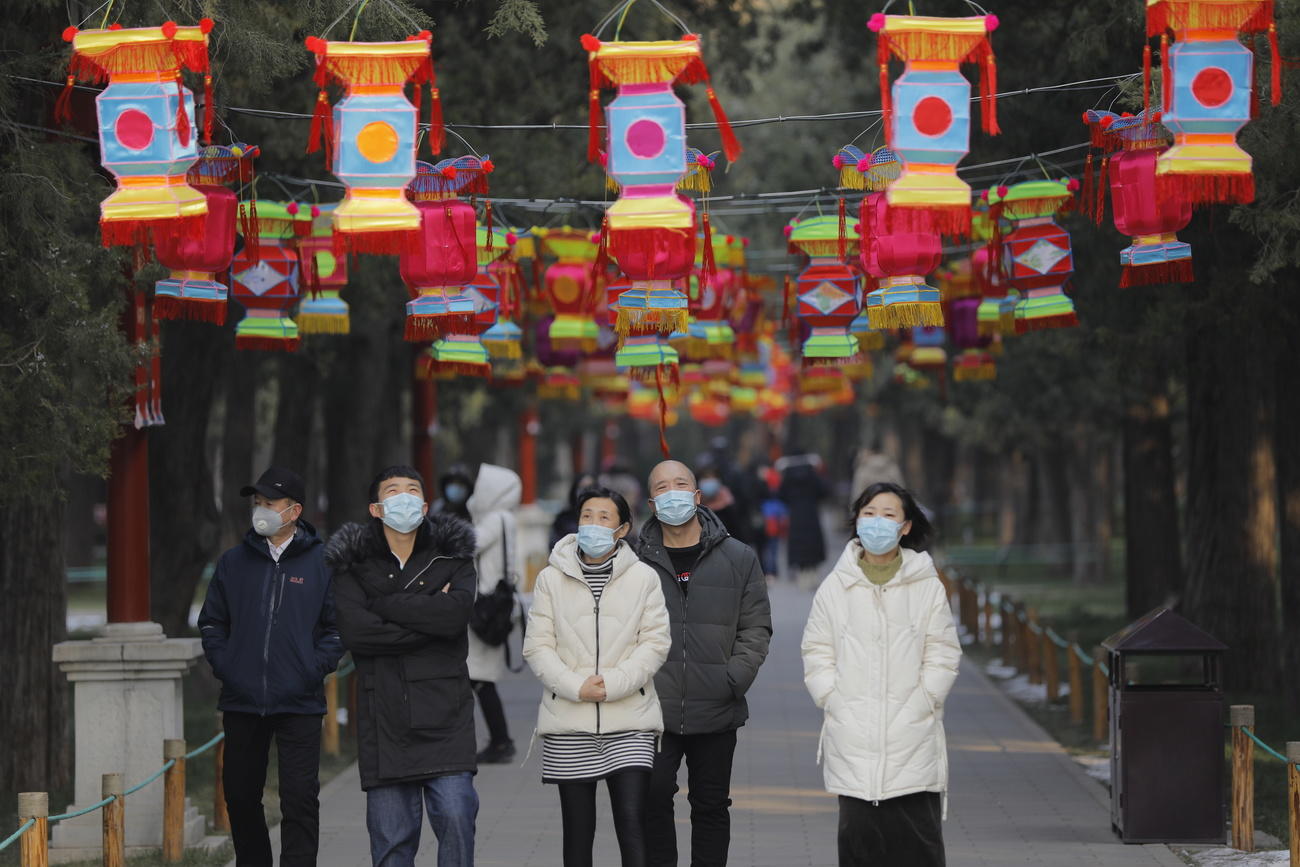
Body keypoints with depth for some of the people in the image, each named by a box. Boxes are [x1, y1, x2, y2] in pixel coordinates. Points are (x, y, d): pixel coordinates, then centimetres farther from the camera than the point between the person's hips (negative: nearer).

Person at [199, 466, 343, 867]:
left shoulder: (321, 562, 2)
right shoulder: (233, 562, 9)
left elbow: (337, 625, 4)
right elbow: (211, 622, 15)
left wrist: (315, 668, -7)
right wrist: (223, 665, 2)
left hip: (299, 702, -3)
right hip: (242, 702, 3)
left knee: (300, 798, -7)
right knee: (240, 796, 9)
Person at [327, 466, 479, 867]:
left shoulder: (452, 556, 8)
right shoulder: (352, 563, 8)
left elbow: (455, 613, -12)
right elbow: (352, 630, -9)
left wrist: (383, 604, -8)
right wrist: (427, 623, -8)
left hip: (444, 712, -1)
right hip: (383, 714, 1)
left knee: (456, 815, -12)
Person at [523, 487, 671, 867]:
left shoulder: (643, 578, 3)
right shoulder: (552, 579, 5)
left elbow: (655, 643, -1)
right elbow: (537, 647, 1)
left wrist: (612, 685, -14)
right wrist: (576, 687, -13)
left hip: (629, 721, -1)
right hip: (568, 723, 1)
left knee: (632, 824, -10)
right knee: (577, 831, 6)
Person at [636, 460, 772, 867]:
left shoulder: (739, 559, 5)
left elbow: (756, 628, 5)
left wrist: (733, 680, -6)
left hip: (717, 713, 1)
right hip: (654, 710, -1)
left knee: (711, 806, 8)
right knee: (652, 802, -5)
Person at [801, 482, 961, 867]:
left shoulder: (927, 586, 4)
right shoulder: (836, 587, 7)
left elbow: (943, 654, 4)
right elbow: (817, 653, 9)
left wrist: (919, 705, -5)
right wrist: (836, 703, -2)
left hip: (913, 737, -1)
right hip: (853, 739, 1)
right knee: (858, 834, 3)